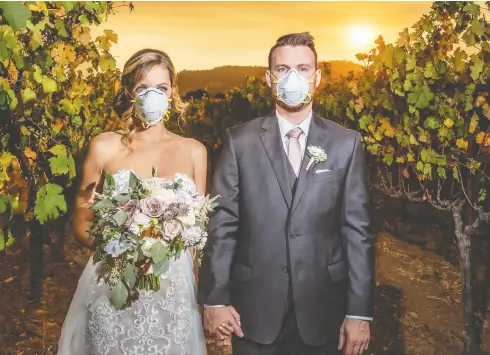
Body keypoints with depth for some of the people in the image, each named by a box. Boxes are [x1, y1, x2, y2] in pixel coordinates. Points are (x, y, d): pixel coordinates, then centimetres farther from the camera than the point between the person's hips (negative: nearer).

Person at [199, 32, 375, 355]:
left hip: (322, 309, 1)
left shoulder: (346, 143, -1)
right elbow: (221, 225, -2)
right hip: (255, 308, 0)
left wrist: (360, 312, -5)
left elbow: (358, 230, -2)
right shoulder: (240, 141, -2)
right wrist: (215, 299, -6)